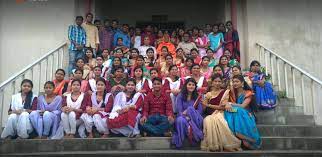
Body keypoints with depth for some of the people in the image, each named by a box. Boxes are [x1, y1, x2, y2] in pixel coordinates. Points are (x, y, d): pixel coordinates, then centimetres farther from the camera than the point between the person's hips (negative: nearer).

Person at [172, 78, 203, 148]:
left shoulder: (198, 96, 11)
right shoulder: (180, 96, 7)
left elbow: (200, 111, 2)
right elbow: (179, 111, -3)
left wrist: (188, 112, -17)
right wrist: (186, 116, -25)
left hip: (195, 119, 1)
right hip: (183, 117, -1)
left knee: (190, 108, -31)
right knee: (181, 120, -38)